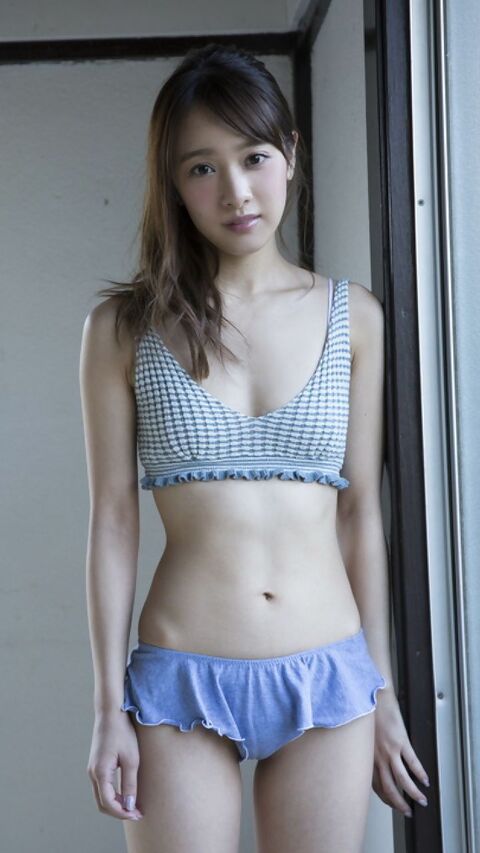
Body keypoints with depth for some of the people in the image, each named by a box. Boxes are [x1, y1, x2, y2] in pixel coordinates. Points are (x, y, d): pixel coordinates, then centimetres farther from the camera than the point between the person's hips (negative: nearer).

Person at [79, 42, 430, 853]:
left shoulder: (352, 317, 5)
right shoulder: (123, 328, 0)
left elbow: (360, 512, 8)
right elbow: (113, 521, 0)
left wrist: (382, 691, 9)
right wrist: (109, 709, -2)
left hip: (329, 682, 2)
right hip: (182, 691, -2)